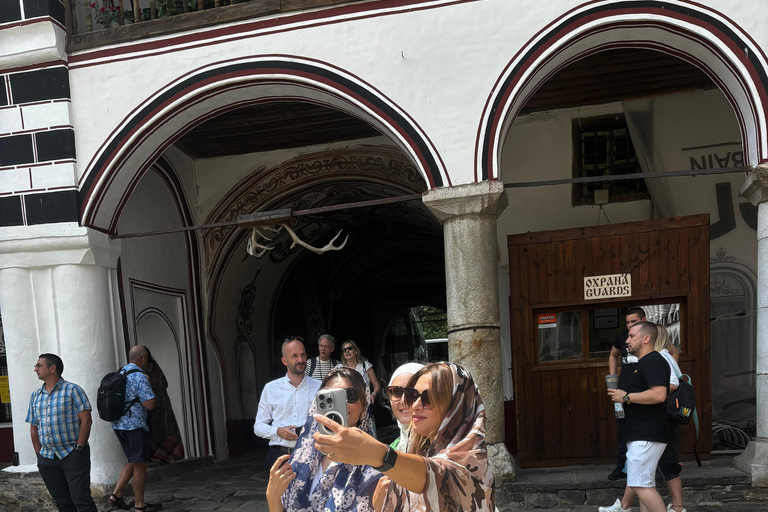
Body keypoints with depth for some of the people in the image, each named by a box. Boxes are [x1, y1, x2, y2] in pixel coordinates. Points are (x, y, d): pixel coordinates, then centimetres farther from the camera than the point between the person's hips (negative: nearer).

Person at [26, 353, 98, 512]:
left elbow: (86, 420, -9)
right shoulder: (35, 395, 12)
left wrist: (78, 447, -14)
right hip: (46, 459, 6)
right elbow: (34, 427, 16)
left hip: (73, 455, -5)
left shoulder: (72, 390, -5)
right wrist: (39, 454, 8)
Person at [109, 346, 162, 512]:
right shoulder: (140, 377, -17)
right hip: (135, 425, -9)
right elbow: (150, 405, -20)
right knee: (140, 464, 3)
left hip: (118, 424, 9)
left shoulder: (119, 374, 11)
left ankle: (116, 494, 15)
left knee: (133, 462, 20)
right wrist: (148, 386, -6)